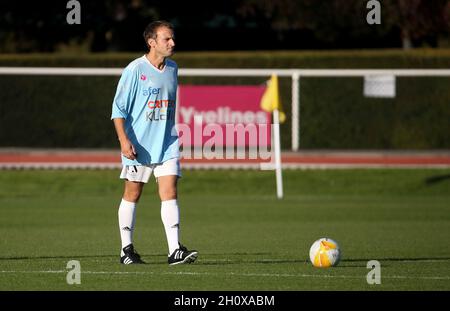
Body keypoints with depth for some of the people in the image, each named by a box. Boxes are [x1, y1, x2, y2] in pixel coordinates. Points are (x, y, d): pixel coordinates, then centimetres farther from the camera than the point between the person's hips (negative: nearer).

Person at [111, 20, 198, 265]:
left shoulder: (172, 68, 9)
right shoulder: (135, 70, -9)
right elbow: (119, 108, -9)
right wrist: (124, 140, -18)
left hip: (166, 143, 4)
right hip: (138, 144, -4)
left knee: (169, 192, -7)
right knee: (133, 193, 5)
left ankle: (174, 251, -13)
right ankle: (127, 249, 16)